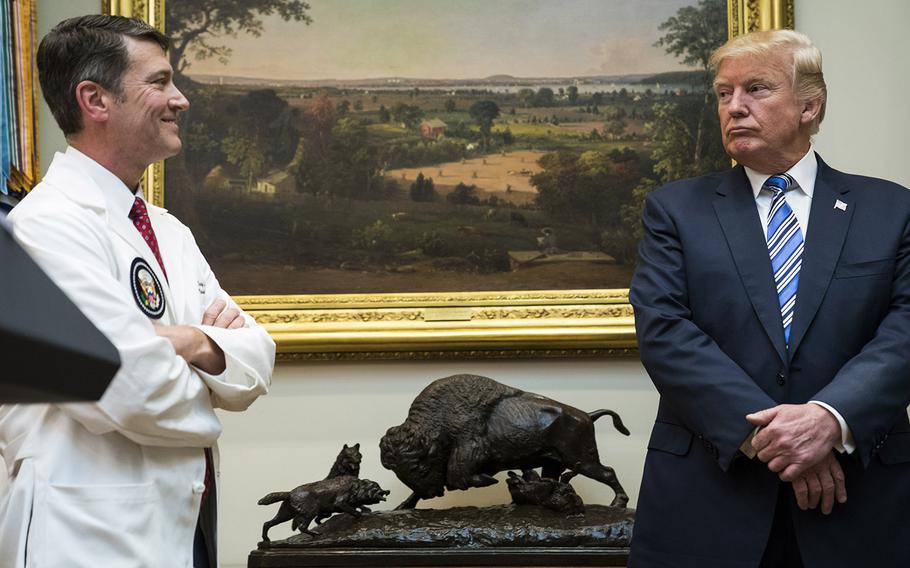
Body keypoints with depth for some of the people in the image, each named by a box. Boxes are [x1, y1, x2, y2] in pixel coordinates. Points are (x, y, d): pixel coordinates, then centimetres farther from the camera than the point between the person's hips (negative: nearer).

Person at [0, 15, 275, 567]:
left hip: (186, 522, 8)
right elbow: (135, 393, -24)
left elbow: (258, 362, 7)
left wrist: (200, 346, -14)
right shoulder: (47, 225, -15)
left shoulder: (170, 232, 13)